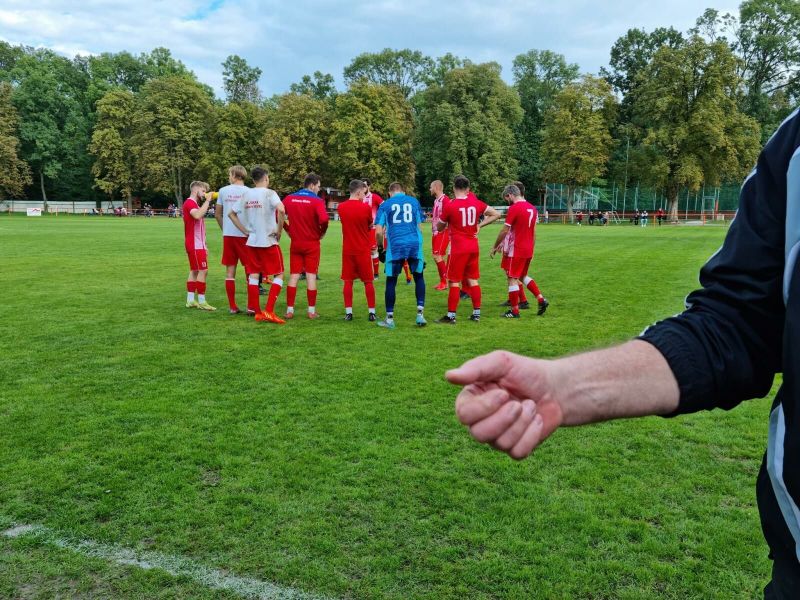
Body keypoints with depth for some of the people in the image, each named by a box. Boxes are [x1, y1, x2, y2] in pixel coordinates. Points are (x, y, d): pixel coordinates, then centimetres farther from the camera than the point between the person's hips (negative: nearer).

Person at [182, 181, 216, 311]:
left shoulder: (194, 204, 21)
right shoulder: (190, 203, -11)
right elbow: (197, 215, -34)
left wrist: (204, 245, 20)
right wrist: (207, 201, -24)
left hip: (197, 244, 10)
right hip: (195, 244, -10)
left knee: (194, 271, 10)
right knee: (203, 270, -10)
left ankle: (190, 300, 13)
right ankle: (201, 301, -8)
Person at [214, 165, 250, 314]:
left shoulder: (223, 191, 5)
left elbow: (217, 214, 10)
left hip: (228, 235, 3)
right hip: (244, 234, -3)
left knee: (230, 270, 7)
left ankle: (232, 307, 9)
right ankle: (252, 306, 2)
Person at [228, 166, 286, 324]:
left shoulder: (246, 195, 7)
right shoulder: (269, 193, -10)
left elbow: (231, 213, 12)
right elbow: (281, 210, -27)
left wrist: (245, 231, 10)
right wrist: (279, 231, -15)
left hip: (252, 241, 6)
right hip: (269, 241, -5)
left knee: (253, 276, 10)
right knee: (279, 275, 3)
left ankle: (257, 312, 13)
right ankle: (269, 311, -7)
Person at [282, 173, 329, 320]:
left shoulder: (289, 198, 2)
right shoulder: (317, 201, -11)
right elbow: (323, 219, -25)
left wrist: (287, 229, 11)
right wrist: (322, 233, -6)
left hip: (295, 243, 3)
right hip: (312, 244, -3)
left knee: (293, 276, 8)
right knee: (311, 276, 3)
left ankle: (289, 310, 8)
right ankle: (312, 311, 7)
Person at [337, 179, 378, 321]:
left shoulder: (341, 207, -1)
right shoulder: (365, 207, -11)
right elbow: (371, 226, 4)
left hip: (347, 250, 3)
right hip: (363, 250, -3)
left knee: (348, 281, 8)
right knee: (368, 281, 6)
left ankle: (348, 312, 6)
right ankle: (372, 312, 8)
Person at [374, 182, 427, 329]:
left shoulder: (385, 205, 11)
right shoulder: (414, 201, 16)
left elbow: (378, 232, 4)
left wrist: (380, 248, 17)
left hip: (395, 245, -1)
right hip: (414, 243, 1)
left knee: (391, 281, 9)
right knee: (418, 277, 17)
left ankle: (389, 319, 14)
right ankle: (420, 315, 12)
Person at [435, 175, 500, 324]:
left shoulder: (450, 206, -10)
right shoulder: (476, 203, 3)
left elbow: (440, 228, 3)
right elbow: (496, 214, 10)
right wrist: (479, 225, 9)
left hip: (458, 248, -5)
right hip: (474, 247, 5)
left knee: (454, 282, 0)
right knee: (473, 280, 12)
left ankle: (451, 316, 3)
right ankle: (476, 313, 17)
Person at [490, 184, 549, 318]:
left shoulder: (514, 208, -14)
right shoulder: (532, 208, 9)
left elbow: (504, 231, -12)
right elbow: (534, 232, 14)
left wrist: (495, 247, -1)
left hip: (517, 250, -8)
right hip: (528, 250, 8)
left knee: (512, 278, 1)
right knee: (523, 276, 23)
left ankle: (514, 311, 6)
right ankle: (541, 299, 15)